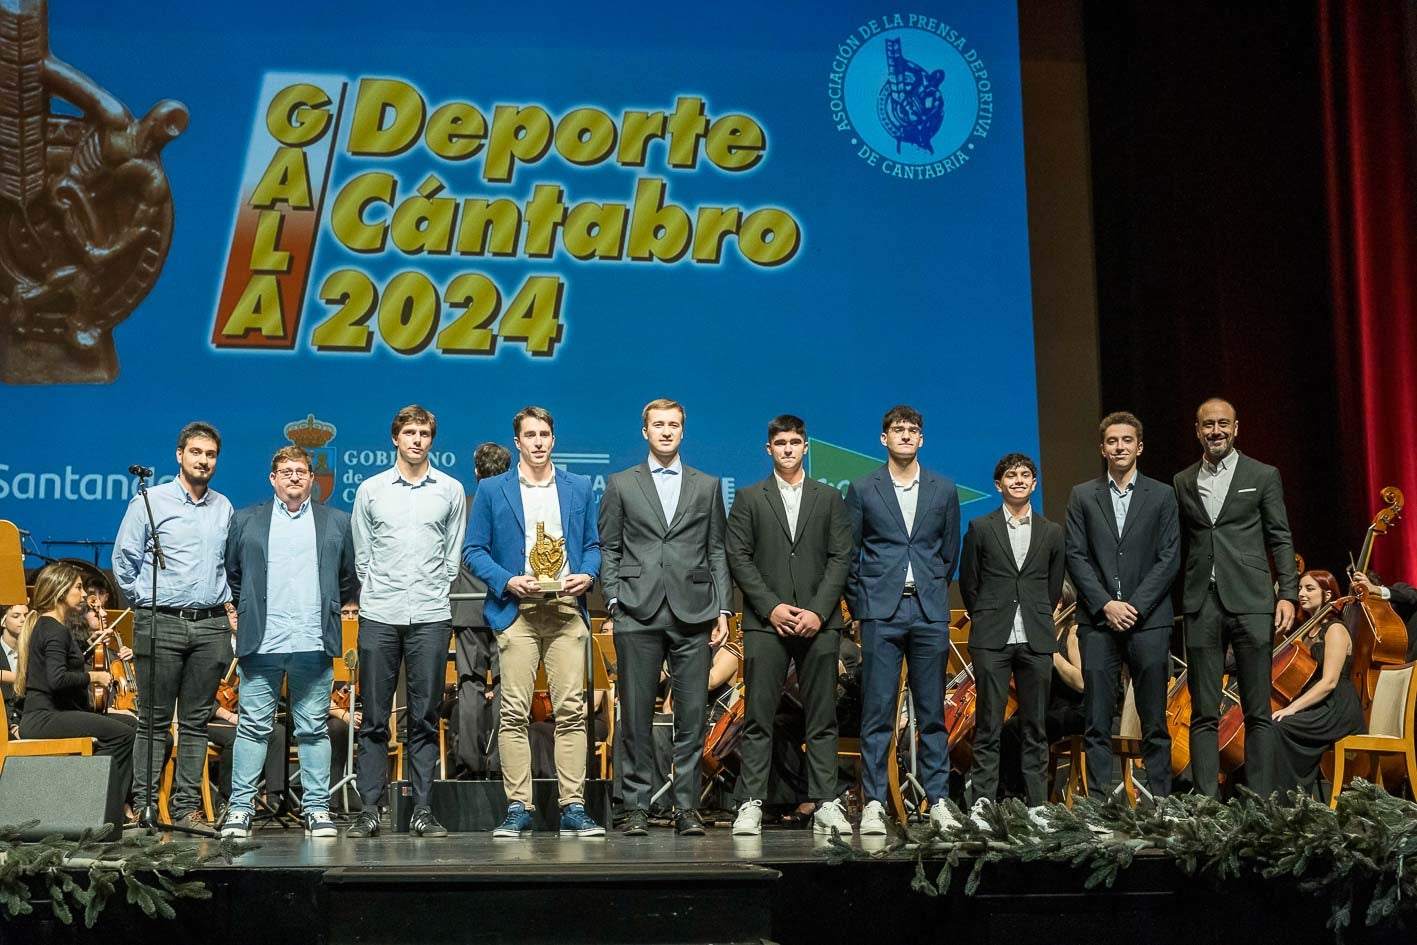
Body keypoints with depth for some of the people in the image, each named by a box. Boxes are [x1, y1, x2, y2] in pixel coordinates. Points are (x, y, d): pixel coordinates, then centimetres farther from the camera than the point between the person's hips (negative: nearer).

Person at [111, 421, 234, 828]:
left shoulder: (223, 507, 12)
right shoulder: (150, 501, 0)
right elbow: (124, 561, 2)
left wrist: (226, 603, 11)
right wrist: (146, 602, 4)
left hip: (211, 626, 4)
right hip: (160, 624, -4)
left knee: (196, 721, 5)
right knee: (154, 720, -2)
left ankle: (187, 807, 9)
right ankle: (145, 806, 2)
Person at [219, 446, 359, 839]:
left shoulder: (336, 522, 13)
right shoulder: (246, 520, 12)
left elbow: (349, 579, 17)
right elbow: (232, 575, 16)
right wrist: (251, 613, 13)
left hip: (314, 645, 1)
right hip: (261, 644, 0)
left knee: (313, 729, 4)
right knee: (252, 727, 1)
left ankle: (317, 809, 8)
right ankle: (240, 809, 6)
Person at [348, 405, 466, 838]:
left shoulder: (451, 490, 8)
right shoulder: (370, 490, 9)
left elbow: (454, 555, 12)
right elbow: (362, 556, 12)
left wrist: (433, 593, 8)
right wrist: (379, 595, 9)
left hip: (431, 618, 0)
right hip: (379, 616, 0)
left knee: (425, 718, 2)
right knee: (374, 718, 1)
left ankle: (422, 810, 6)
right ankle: (369, 809, 4)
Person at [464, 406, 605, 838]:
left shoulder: (579, 488, 15)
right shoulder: (492, 490, 9)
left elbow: (592, 544, 18)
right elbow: (474, 550, 6)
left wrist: (587, 575, -3)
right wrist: (507, 581, -9)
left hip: (567, 610, 1)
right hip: (517, 610, -1)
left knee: (571, 711, -3)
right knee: (514, 712, -5)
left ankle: (573, 807, 0)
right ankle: (517, 808, 0)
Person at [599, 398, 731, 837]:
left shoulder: (707, 486, 14)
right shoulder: (621, 485, 11)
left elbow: (717, 552, 12)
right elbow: (608, 550, 9)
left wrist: (723, 609, 3)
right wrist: (613, 603, -2)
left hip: (693, 616, 1)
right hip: (637, 616, -1)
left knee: (692, 715, -1)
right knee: (636, 716, 1)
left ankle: (687, 806, 6)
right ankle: (636, 806, 7)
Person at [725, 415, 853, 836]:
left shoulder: (830, 498, 12)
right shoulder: (749, 498, 10)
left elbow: (840, 558, 5)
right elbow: (738, 557, 2)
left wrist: (818, 611, -7)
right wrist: (771, 607, -8)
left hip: (818, 622, 1)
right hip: (766, 623, -1)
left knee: (822, 719, 2)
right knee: (758, 719, -4)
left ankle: (826, 805, 4)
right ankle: (751, 805, -2)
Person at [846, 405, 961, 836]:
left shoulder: (943, 490, 10)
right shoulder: (862, 490, 5)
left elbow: (950, 551, 15)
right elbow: (848, 554, 7)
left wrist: (934, 592, 13)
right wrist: (859, 604, 4)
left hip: (930, 614, 2)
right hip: (881, 614, -2)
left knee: (933, 714, 5)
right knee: (877, 714, -3)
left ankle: (938, 801, 9)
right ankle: (873, 804, 1)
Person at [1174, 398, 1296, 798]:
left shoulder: (1263, 476, 6)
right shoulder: (1182, 482, 13)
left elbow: (1280, 540, 3)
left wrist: (1287, 594, -6)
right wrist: (1173, 601, 6)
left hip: (1250, 602, -2)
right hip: (1202, 607, 2)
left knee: (1258, 711, -1)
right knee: (1204, 714, 3)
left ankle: (1259, 801, 3)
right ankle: (1206, 802, 6)